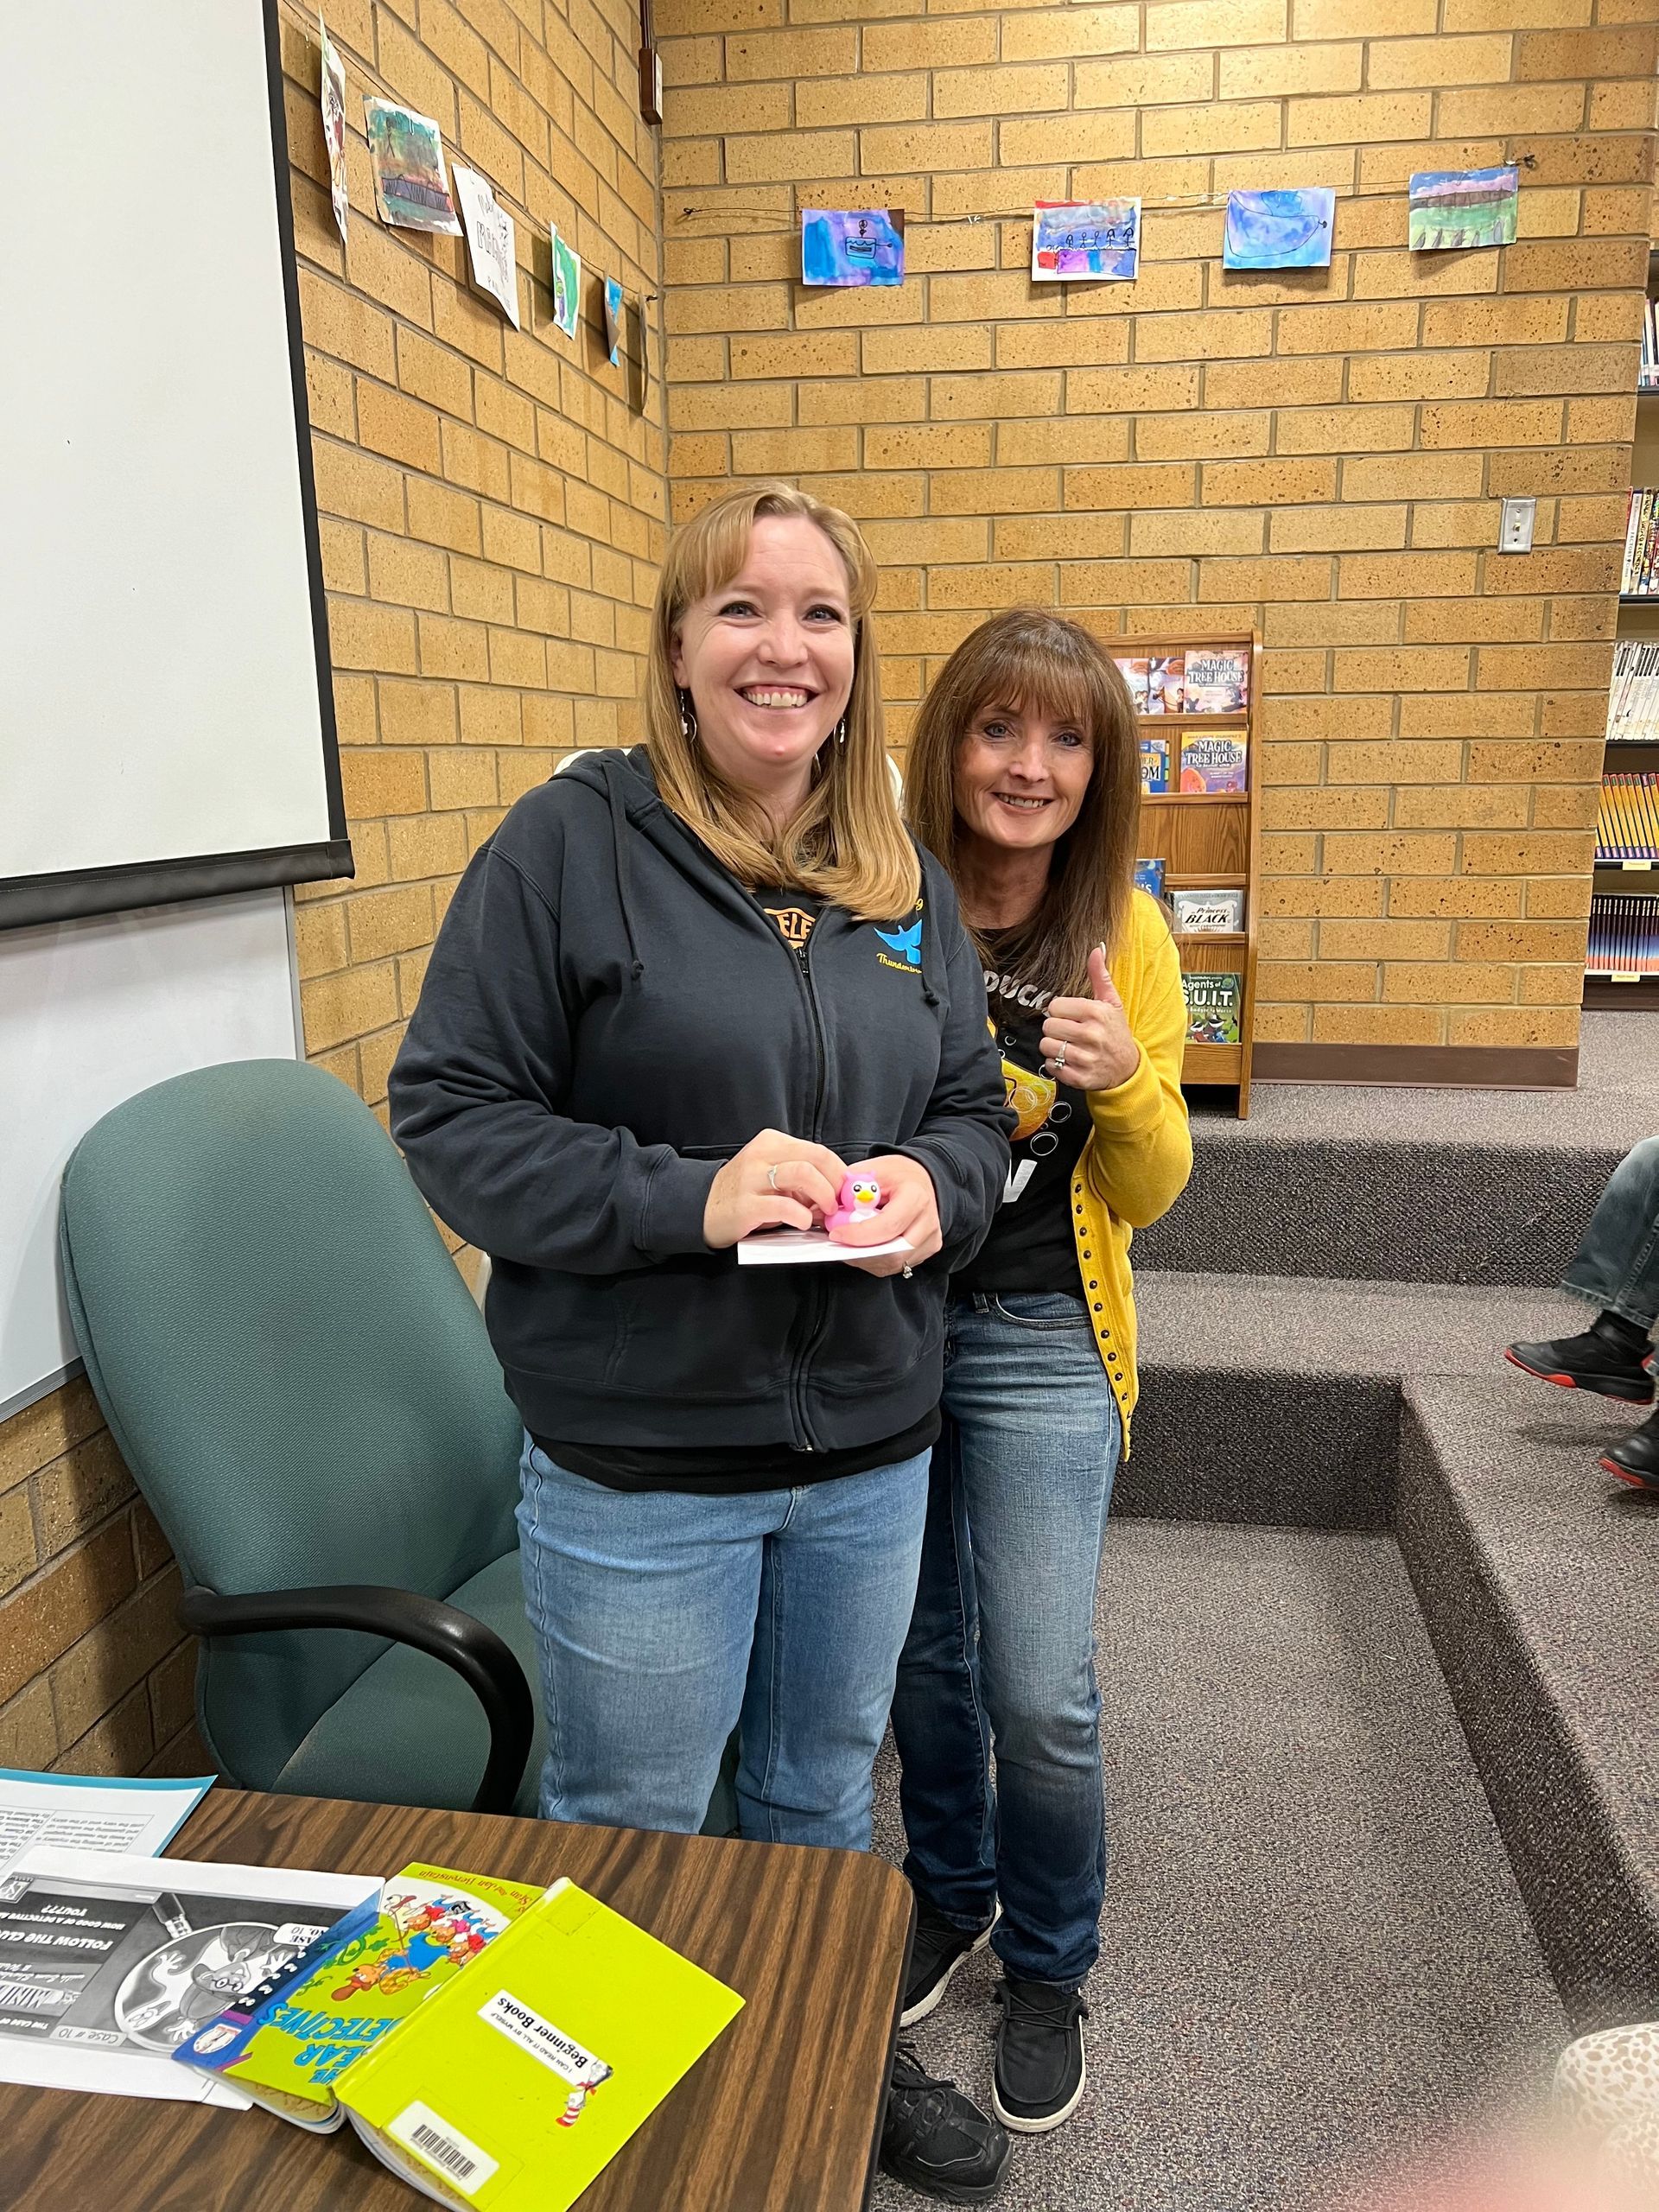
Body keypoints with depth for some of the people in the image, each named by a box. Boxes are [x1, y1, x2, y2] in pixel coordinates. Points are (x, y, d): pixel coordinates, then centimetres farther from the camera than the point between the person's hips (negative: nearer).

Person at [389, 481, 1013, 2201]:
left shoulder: (904, 884, 6)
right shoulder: (572, 842, -11)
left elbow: (972, 1105, 12)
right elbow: (449, 1109, -13)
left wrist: (932, 1187, -11)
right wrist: (690, 1193, -24)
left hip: (870, 1447, 5)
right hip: (641, 1463, -5)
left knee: (823, 1797, 26)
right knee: (629, 1830, 17)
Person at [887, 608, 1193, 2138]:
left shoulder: (1124, 936, -5)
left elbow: (1149, 1193, -4)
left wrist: (1124, 1081, -23)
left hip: (1038, 1342, -1)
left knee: (1039, 1691, 0)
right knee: (923, 1650, 17)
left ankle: (1047, 1967, 31)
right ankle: (950, 1895, 46)